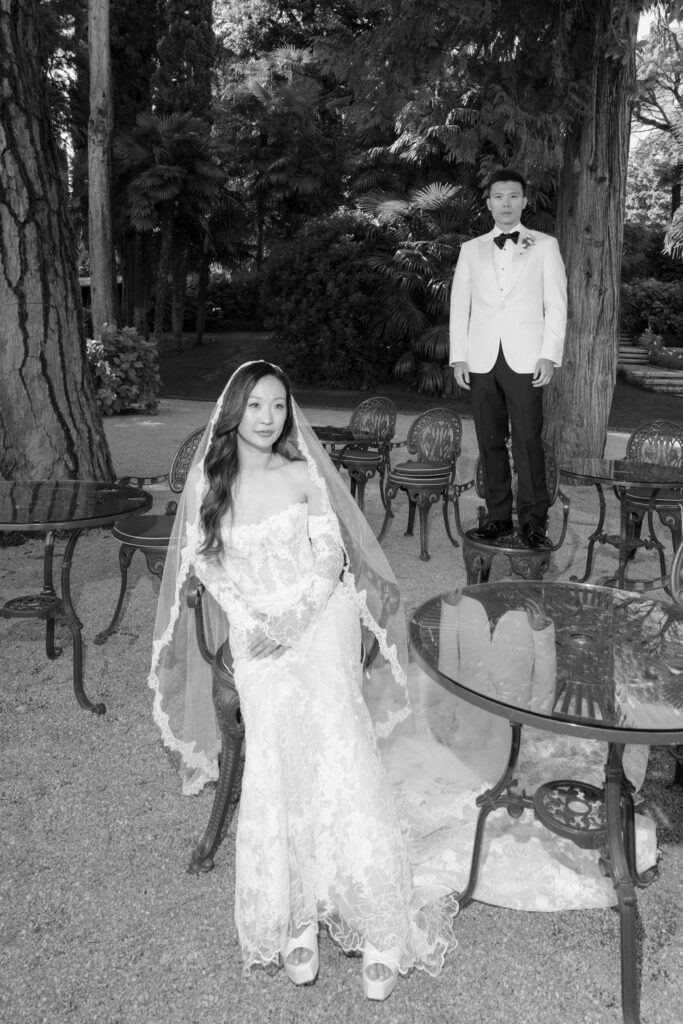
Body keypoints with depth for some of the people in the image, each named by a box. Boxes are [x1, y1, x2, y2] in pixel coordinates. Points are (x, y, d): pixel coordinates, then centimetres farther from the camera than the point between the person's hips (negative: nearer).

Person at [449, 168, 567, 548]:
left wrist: (549, 355, -6)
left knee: (528, 440, -7)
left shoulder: (544, 245, 10)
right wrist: (459, 356, 3)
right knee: (491, 441, 3)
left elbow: (556, 304, 4)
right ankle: (499, 516, 11)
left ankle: (534, 519, 0)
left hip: (525, 358, -2)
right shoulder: (471, 249, 16)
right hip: (482, 359, 3)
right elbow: (459, 306, 13)